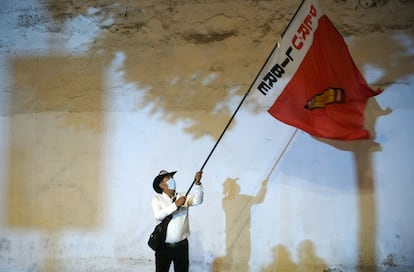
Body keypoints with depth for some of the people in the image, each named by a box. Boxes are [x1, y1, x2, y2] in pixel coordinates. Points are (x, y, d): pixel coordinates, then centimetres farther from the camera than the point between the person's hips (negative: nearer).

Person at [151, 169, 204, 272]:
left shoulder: (183, 197, 2)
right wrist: (175, 205, -24)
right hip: (164, 246, -2)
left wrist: (197, 183, -29)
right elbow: (158, 215, -18)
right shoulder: (157, 198, -3)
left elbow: (197, 200, -15)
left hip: (182, 245, 2)